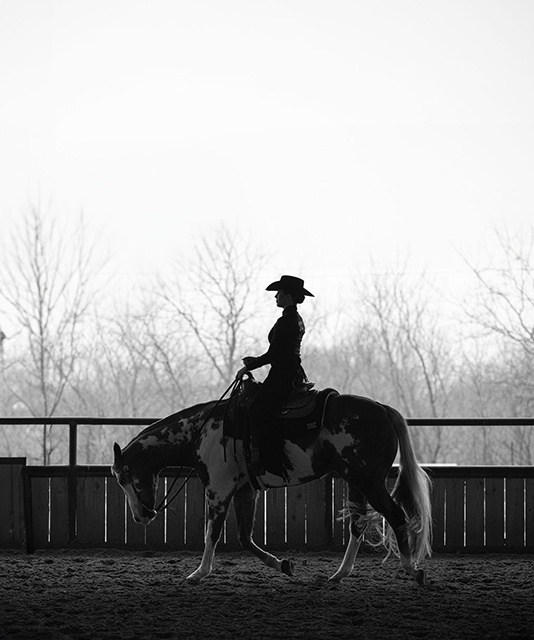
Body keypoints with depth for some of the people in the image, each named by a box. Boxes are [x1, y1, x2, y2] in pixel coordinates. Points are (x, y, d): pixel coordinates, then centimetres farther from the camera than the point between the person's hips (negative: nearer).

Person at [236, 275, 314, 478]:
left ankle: (261, 460, -22)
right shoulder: (297, 320, 15)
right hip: (295, 374, 11)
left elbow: (273, 354, -17)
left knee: (257, 411, -16)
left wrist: (248, 367, -6)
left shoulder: (285, 322, -16)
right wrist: (256, 360, 19)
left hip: (282, 375, -11)